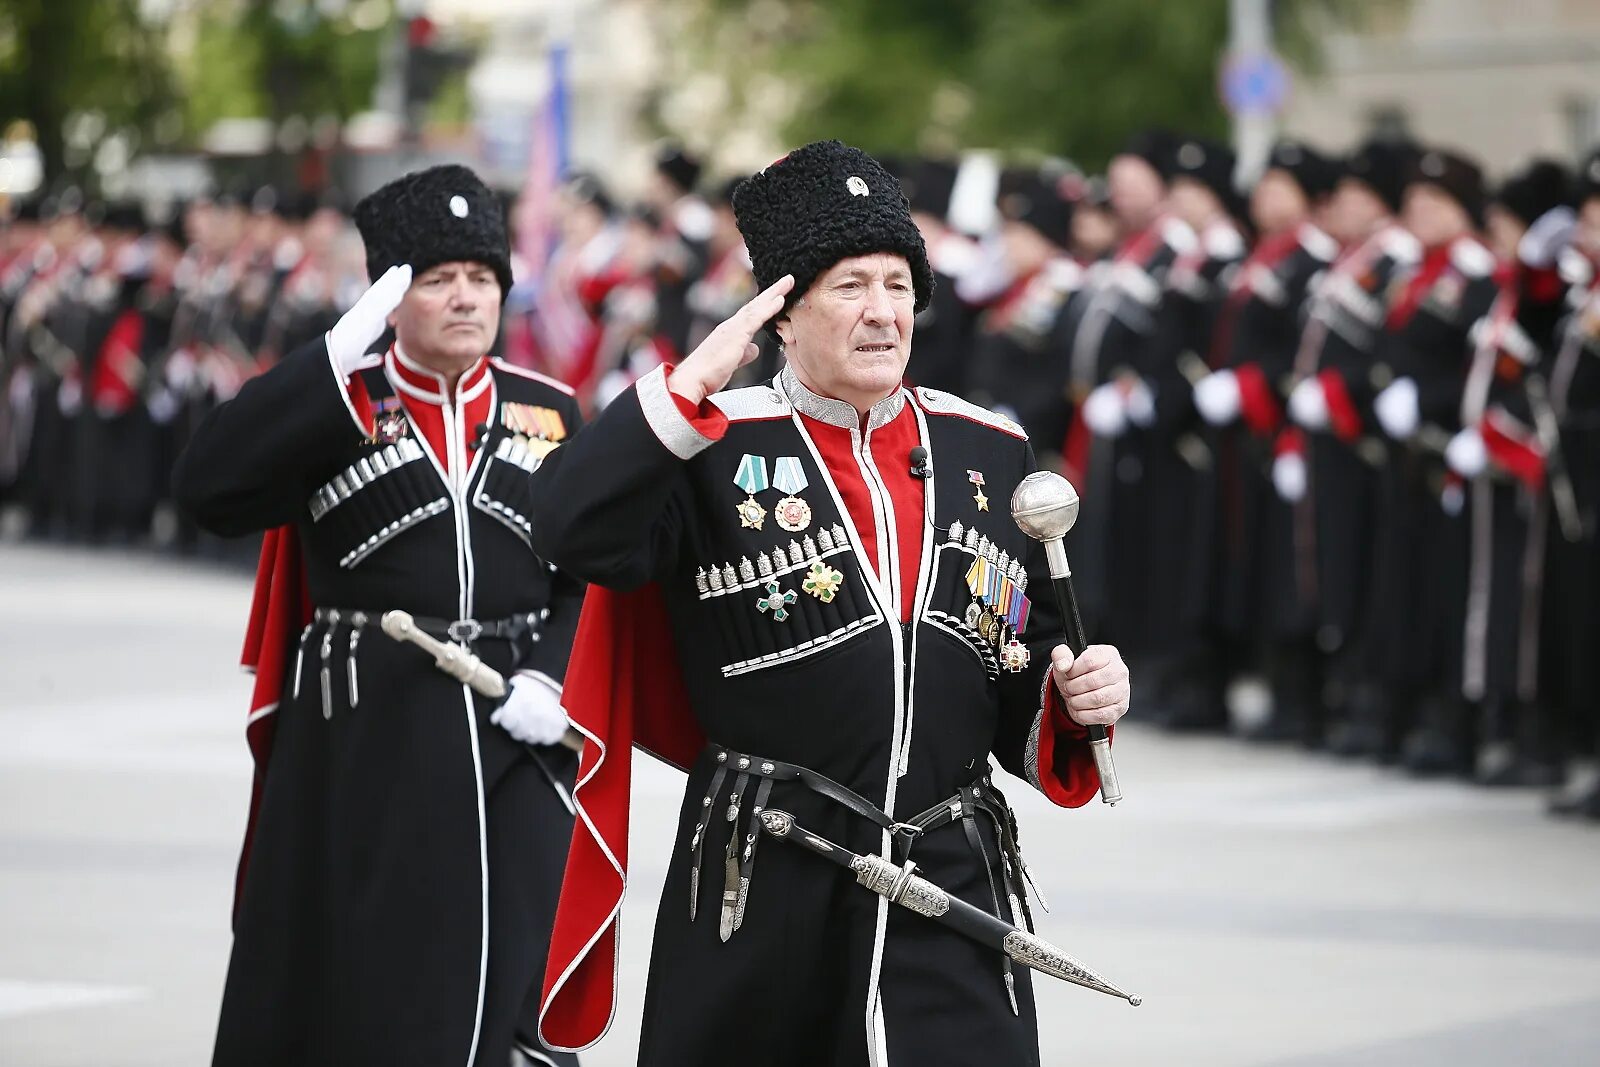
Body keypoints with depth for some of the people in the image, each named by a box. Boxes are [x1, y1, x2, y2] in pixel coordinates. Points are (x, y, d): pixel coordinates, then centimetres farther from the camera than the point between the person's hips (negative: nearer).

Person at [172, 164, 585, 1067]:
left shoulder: (551, 415, 11)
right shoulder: (332, 410, 3)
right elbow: (210, 491, -14)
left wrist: (553, 682, -8)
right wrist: (343, 355, -17)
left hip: (513, 755, 2)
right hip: (360, 755, -2)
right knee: (348, 994, 2)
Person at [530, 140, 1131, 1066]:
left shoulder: (992, 453, 11)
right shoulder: (713, 450, -2)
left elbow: (1031, 657, 19)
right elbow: (574, 532, -20)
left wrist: (1080, 692, -2)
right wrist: (692, 387, -21)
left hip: (956, 886, 2)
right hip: (760, 888, -2)